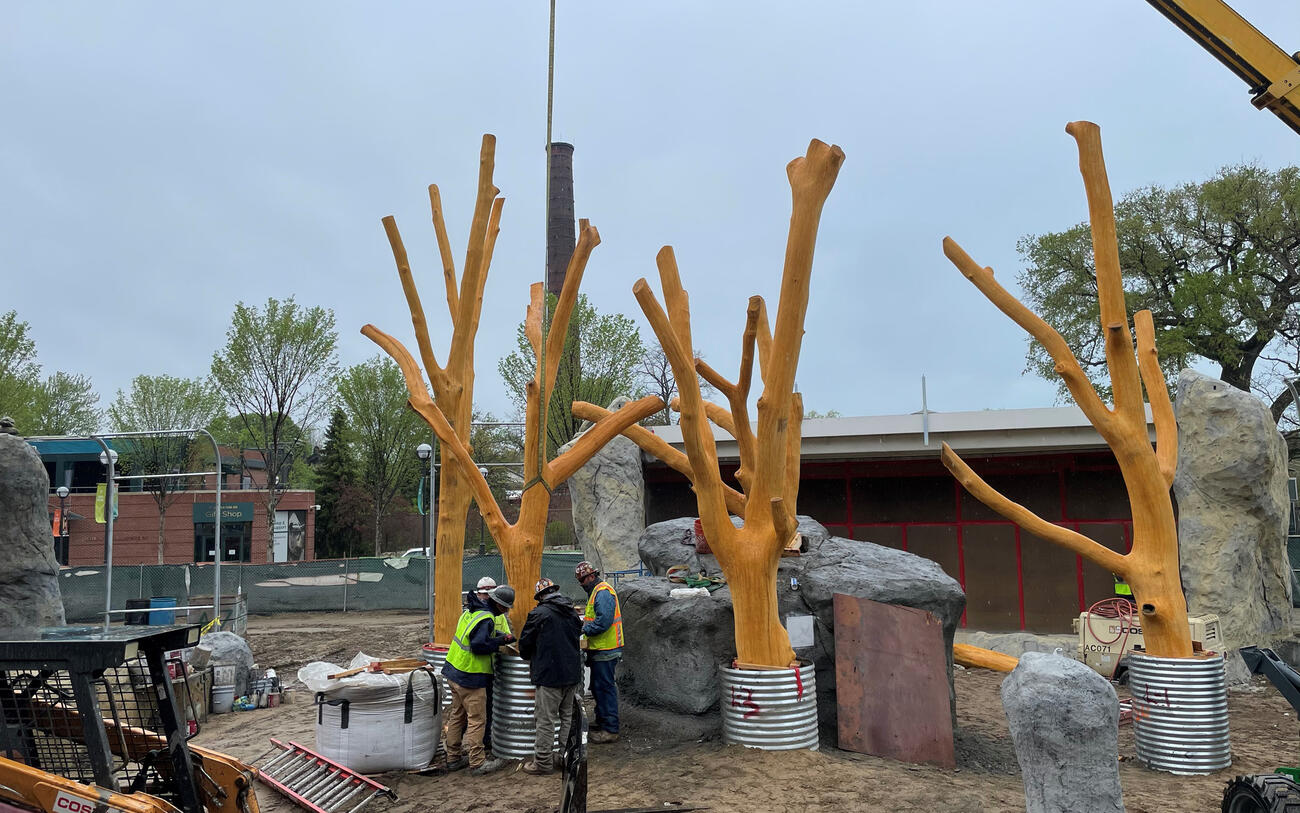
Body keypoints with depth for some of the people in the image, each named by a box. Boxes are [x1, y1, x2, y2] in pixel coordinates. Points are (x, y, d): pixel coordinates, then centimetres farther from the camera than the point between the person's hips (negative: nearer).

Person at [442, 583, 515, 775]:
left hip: (454, 672, 10)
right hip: (470, 677, -10)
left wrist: (501, 638, 11)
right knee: (477, 719, 0)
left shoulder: (470, 611, 9)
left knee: (457, 715, 17)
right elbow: (479, 645, -26)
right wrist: (499, 642, -13)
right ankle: (477, 763, 6)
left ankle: (453, 758, 27)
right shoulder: (486, 619, -20)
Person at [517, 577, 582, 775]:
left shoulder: (539, 613, -10)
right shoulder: (572, 613, 9)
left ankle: (543, 762, 6)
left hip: (550, 675, -7)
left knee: (545, 720, 1)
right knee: (567, 717, 17)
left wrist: (528, 658, 18)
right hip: (573, 673, 7)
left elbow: (525, 643, -3)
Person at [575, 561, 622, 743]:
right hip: (600, 650, 11)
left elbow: (604, 621, -26)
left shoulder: (603, 592, -18)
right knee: (598, 687, 20)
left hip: (605, 651, -11)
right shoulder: (596, 592, 17)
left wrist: (583, 630, -19)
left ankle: (610, 730, -2)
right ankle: (601, 720, 33)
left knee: (604, 688, -6)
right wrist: (583, 624, 11)